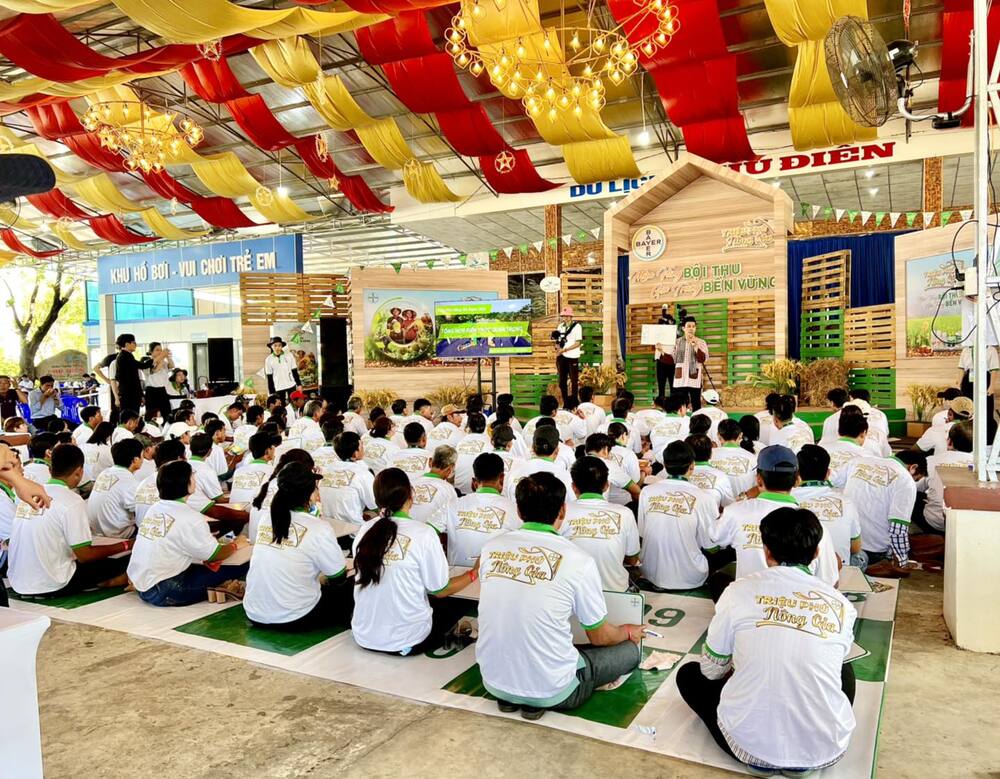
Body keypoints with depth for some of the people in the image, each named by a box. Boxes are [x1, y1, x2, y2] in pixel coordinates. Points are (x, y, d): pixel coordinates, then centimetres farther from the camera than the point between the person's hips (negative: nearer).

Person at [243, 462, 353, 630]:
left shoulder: (266, 521, 2)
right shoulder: (319, 528, -15)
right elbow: (339, 577, -5)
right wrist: (322, 579, 15)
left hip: (254, 615, 6)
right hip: (294, 620, -6)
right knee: (351, 586, 13)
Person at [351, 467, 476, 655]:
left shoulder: (364, 530, -5)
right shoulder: (423, 534, -18)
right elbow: (440, 591, -9)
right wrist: (474, 573, 5)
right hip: (405, 643, -5)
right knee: (458, 603, 18)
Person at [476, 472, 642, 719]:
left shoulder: (491, 546, -4)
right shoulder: (578, 560, -16)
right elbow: (599, 637, -2)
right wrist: (628, 632, 22)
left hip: (493, 681, 6)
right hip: (551, 691, -5)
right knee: (630, 650, 14)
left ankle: (509, 696, 11)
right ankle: (539, 701, 1)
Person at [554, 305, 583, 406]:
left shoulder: (577, 326, -6)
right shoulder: (560, 326, 11)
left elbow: (578, 343, -11)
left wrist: (564, 349, -17)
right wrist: (557, 347, -8)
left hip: (572, 357, -6)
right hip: (561, 357, 6)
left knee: (574, 380, -1)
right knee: (562, 381, 8)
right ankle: (566, 403, 16)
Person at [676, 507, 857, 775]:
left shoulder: (740, 592, -6)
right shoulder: (842, 605, -1)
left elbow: (711, 670, 4)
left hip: (750, 747, -2)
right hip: (826, 749, 3)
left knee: (689, 674, 24)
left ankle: (762, 759, 10)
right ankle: (801, 761, 14)